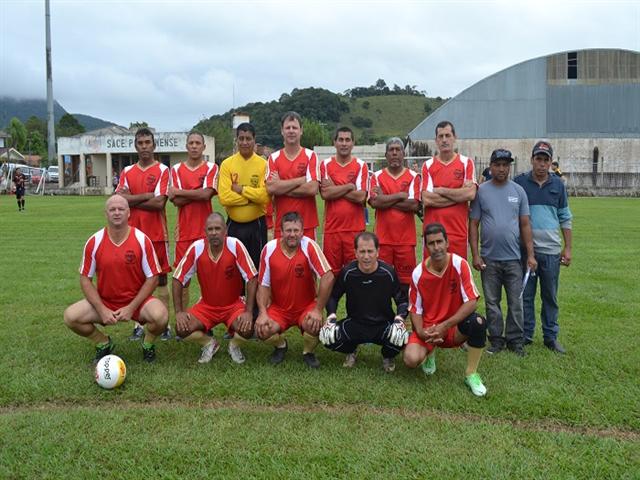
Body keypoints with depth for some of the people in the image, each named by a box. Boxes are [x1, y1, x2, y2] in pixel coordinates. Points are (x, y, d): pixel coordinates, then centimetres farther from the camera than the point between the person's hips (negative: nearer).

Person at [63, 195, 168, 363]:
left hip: (136, 301, -2)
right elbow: (85, 278, -1)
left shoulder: (142, 240, -11)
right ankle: (103, 343, 10)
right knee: (71, 316, -19)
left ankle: (148, 344, 5)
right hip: (104, 302, 2)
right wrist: (102, 310, -11)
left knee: (160, 316, -31)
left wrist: (131, 308, -14)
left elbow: (153, 278, -8)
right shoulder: (94, 242, -6)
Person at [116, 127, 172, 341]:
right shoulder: (127, 171, 10)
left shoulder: (163, 171, -1)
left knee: (161, 278, 2)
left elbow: (159, 203, -13)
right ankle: (139, 325, 15)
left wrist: (131, 200, -7)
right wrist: (147, 195, -11)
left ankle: (164, 324, 8)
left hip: (157, 234, -3)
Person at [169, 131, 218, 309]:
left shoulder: (211, 168, 3)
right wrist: (198, 193, -10)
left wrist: (178, 192, -6)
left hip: (206, 230, -2)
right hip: (184, 231, 2)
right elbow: (176, 201, -3)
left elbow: (206, 194, -13)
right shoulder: (176, 169, 8)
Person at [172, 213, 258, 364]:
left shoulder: (235, 246, -20)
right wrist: (179, 311, -13)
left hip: (233, 305, -2)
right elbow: (178, 279, -7)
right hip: (206, 306, 2)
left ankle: (234, 345, 9)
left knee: (247, 329, -29)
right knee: (182, 328, -21)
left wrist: (248, 312, -23)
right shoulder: (196, 248, -15)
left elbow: (251, 278, -18)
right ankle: (209, 343, 11)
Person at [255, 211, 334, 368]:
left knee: (314, 325, -31)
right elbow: (264, 285, -5)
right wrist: (263, 313, -18)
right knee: (262, 329, -23)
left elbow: (328, 277, -23)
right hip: (278, 308, 2)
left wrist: (318, 310, -23)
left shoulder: (309, 246, -18)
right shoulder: (269, 249, -10)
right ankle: (281, 345, 14)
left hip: (307, 307, -2)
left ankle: (308, 352, 5)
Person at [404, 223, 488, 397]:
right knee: (411, 359, -26)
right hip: (428, 328, 1)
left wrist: (445, 326, -24)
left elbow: (471, 301, -18)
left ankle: (471, 374, -10)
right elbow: (415, 309, -1)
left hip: (455, 326, -1)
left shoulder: (459, 264, -14)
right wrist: (421, 332, -20)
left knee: (478, 323, -34)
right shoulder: (418, 273, -10)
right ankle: (429, 352, 16)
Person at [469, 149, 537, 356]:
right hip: (489, 259, -1)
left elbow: (525, 225, 6)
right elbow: (473, 224, 0)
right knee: (492, 303, 8)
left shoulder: (518, 191, 6)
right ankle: (496, 339, 20)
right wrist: (475, 254, -6)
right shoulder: (481, 191, 1)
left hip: (513, 258, 1)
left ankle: (515, 340, 18)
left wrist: (530, 254, 1)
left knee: (515, 302, 5)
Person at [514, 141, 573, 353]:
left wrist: (568, 248, 7)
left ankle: (551, 337, 19)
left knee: (550, 296, 9)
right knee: (525, 295, 6)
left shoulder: (558, 185, 7)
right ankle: (525, 335, 17)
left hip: (551, 250, 2)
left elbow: (565, 218, 11)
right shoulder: (519, 182, -1)